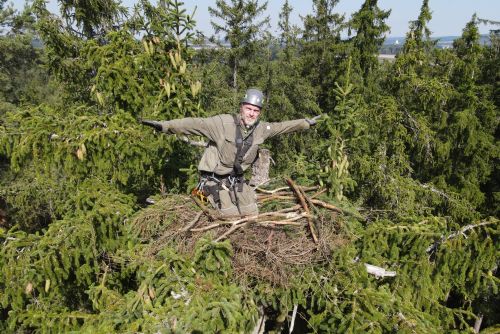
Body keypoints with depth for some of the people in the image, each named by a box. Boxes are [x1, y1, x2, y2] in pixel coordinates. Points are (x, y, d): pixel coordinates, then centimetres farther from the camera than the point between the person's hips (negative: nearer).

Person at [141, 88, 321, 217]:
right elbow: (195, 123, -27)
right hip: (214, 178, -6)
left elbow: (282, 126, 13)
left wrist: (306, 122, 22)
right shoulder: (223, 122, -21)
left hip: (236, 179, 6)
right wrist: (164, 125, -36)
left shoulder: (261, 129, -2)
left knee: (252, 214, 9)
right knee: (232, 217, -11)